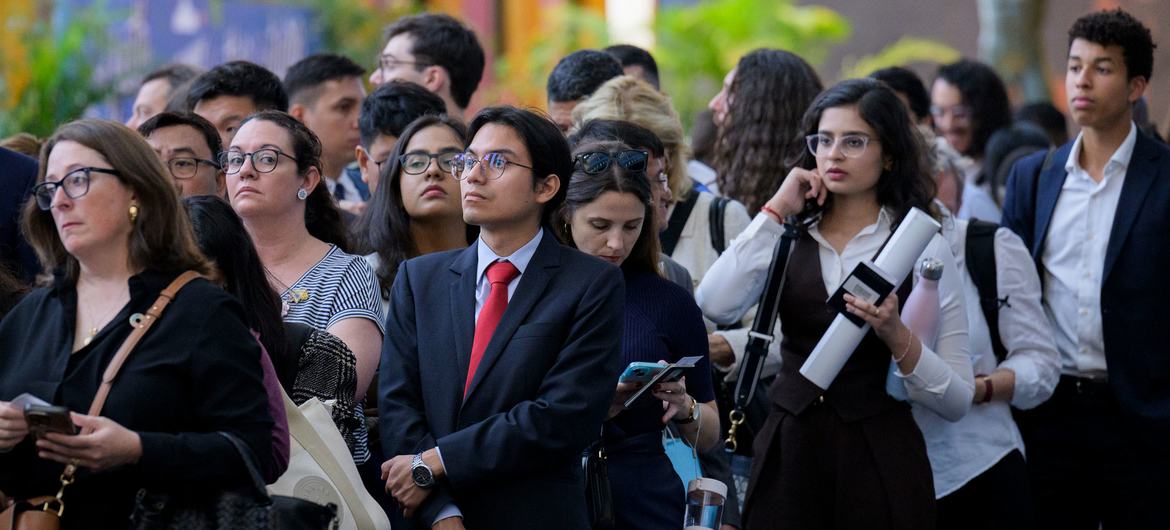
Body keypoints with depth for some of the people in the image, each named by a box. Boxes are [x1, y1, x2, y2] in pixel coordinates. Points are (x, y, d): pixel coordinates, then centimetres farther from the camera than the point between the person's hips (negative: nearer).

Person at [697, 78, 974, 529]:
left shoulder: (920, 246, -1)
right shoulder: (788, 236, 6)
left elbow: (957, 401, -4)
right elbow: (715, 306, -14)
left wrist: (897, 337, -20)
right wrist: (776, 210, -9)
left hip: (880, 460, -2)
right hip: (789, 450, 2)